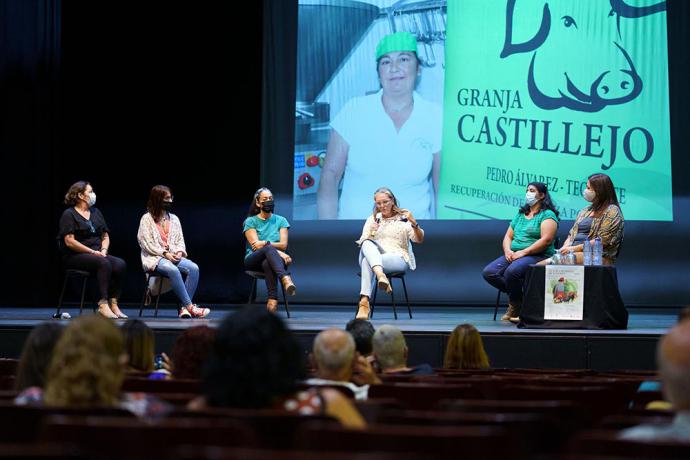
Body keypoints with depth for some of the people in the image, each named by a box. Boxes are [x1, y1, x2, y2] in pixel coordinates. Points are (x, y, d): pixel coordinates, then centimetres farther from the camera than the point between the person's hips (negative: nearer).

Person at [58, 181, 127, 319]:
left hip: (97, 254, 6)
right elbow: (69, 241, -12)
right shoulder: (69, 214, -2)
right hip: (75, 256, -6)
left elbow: (105, 236, 19)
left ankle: (113, 304, -25)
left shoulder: (96, 212, 19)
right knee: (104, 264, -34)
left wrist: (103, 250, -3)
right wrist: (92, 252, -16)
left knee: (120, 264, -23)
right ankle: (103, 305, -36)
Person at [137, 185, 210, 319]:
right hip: (155, 258, -5)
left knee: (194, 268, -25)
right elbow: (145, 242, -6)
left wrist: (179, 252, -6)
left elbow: (180, 240, 17)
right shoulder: (147, 219, 3)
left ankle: (184, 308, -28)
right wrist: (164, 253, -15)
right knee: (173, 270, -37)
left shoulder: (173, 219, 20)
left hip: (173, 256, 5)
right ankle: (190, 306, -35)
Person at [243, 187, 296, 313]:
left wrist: (266, 243, -15)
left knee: (267, 264, -40)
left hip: (272, 260, 2)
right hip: (253, 261, -2)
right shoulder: (250, 222, 8)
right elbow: (255, 245, -6)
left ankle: (272, 300, -53)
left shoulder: (281, 221, 16)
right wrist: (279, 253, -19)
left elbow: (283, 245, 4)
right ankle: (286, 279, -63)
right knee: (269, 249, -39)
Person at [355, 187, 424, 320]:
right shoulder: (372, 219, 21)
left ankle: (364, 303, -50)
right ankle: (380, 275, -58)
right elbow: (362, 243, 11)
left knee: (367, 262, -35)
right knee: (367, 244, -34)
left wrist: (414, 223, -21)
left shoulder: (403, 218, 12)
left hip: (398, 260, -3)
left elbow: (419, 240, -1)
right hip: (374, 256, 3)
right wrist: (370, 233, -11)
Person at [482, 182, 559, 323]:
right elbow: (508, 236, 20)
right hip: (514, 255, 7)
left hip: (539, 256, -7)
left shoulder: (548, 215, -1)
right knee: (489, 272, -16)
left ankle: (515, 305, -12)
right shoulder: (520, 214, 23)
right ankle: (516, 295, -6)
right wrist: (508, 250, -3)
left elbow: (546, 240, -14)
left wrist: (523, 252, -18)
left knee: (512, 271, -36)